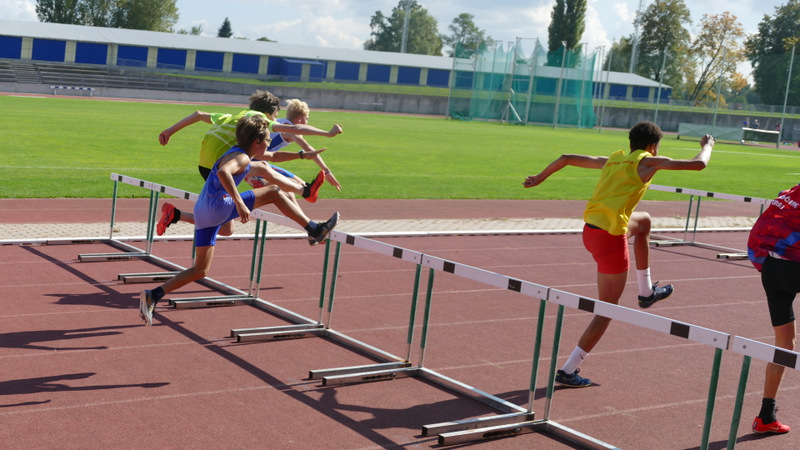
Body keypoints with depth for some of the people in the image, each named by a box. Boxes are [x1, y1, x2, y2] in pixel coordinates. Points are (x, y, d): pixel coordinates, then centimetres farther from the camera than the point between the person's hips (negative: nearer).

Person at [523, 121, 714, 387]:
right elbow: (698, 164, -1)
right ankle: (568, 371, 5)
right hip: (611, 239, -8)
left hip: (590, 229, 8)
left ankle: (646, 292, 40)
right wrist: (708, 146, 21)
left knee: (644, 221, 34)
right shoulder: (649, 162, -3)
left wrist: (538, 179, 28)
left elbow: (566, 159, 16)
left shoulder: (612, 160, 14)